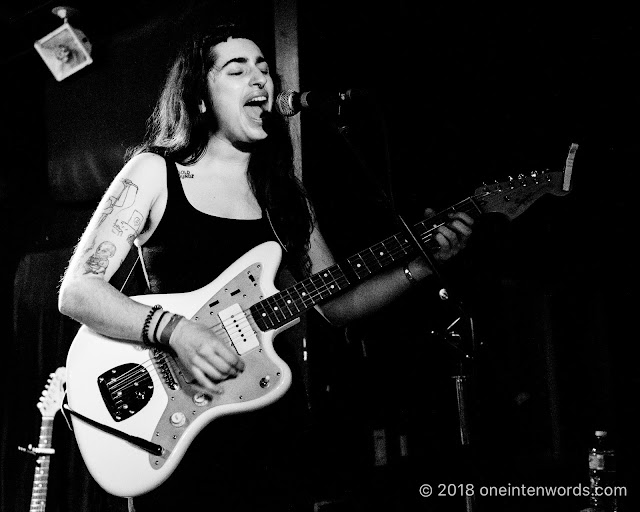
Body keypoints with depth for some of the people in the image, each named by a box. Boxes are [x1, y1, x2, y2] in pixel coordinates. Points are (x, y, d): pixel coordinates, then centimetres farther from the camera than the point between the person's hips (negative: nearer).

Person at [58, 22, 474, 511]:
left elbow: (336, 303, 9)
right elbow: (77, 290, -10)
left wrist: (421, 264, -5)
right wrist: (175, 330, -25)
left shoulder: (283, 190, 10)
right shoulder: (155, 171, -3)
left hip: (262, 426, 4)